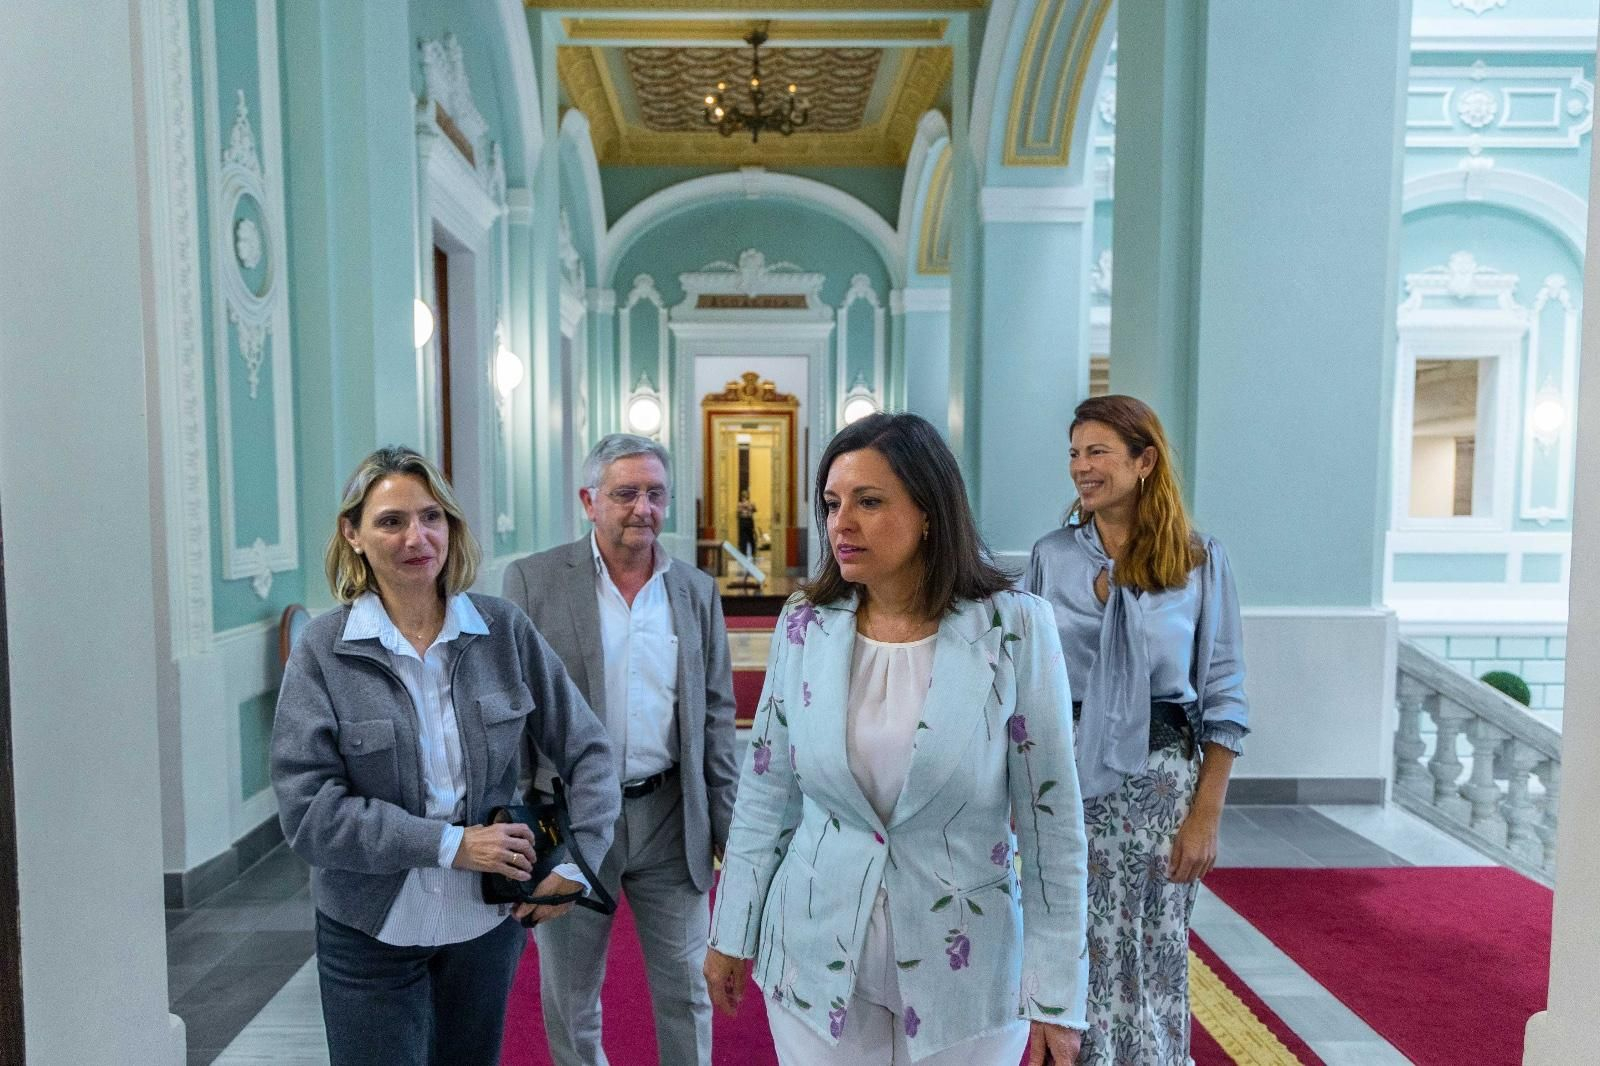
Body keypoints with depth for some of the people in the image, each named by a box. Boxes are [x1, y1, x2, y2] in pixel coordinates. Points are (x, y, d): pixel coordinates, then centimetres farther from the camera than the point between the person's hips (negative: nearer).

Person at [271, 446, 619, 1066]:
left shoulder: (504, 631, -7)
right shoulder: (323, 650, -11)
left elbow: (586, 750, -2)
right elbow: (307, 810, -15)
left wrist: (579, 861, -9)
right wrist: (450, 844, -19)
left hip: (489, 921, 2)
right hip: (372, 932, -2)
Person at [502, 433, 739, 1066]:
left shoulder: (697, 592, 2)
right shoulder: (533, 581, -7)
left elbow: (715, 717, 5)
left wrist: (730, 830, 4)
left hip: (670, 820, 2)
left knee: (687, 995, 16)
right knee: (570, 1003, 18)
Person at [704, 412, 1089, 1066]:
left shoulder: (1015, 629, -14)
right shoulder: (804, 625, -6)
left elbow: (1051, 822, -9)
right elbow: (765, 794, 3)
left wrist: (1056, 996, -6)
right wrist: (732, 933, 8)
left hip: (964, 967, -2)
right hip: (816, 959, 2)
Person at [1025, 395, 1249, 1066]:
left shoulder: (1200, 560, -4)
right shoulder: (1051, 556, 0)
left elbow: (1223, 699, -2)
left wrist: (1206, 815, -6)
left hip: (1160, 776, -1)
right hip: (1066, 776, 1)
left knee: (1153, 956, 13)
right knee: (1075, 951, 11)